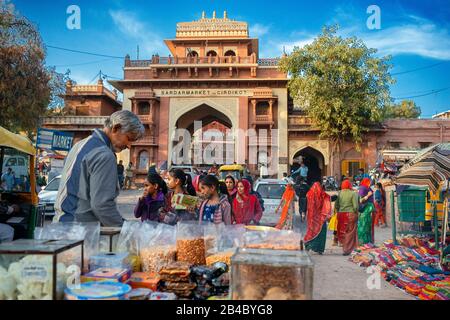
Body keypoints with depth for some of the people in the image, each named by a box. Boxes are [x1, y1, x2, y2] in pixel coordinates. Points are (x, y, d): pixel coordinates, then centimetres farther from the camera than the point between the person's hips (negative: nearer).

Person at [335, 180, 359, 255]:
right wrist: (356, 213, 2)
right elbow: (355, 206, -12)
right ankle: (347, 250, 6)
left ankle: (344, 247, 23)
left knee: (343, 232, 15)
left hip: (341, 214, 4)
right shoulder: (353, 193, -8)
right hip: (350, 214, -4)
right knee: (350, 232, 5)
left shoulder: (339, 193, 3)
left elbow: (336, 205, 3)